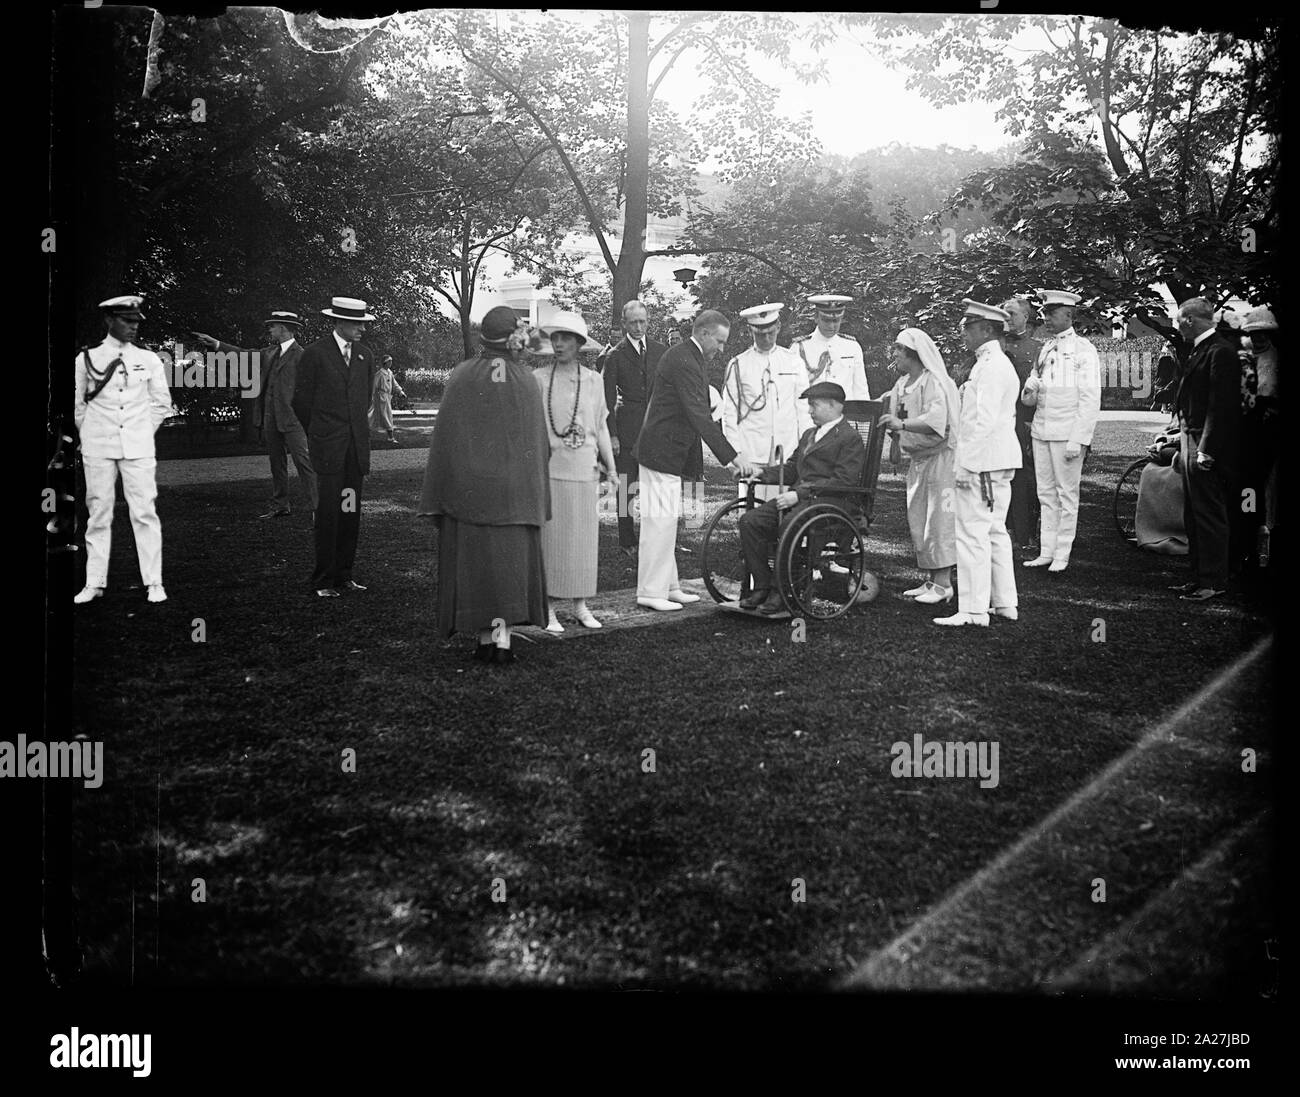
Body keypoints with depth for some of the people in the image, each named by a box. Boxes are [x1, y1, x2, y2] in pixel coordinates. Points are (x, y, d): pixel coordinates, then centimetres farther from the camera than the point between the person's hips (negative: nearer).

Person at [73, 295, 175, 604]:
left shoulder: (149, 360, 5)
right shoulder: (87, 359, 2)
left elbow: (161, 402, 14)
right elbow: (76, 404, 12)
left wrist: (144, 432, 11)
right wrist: (91, 435, 11)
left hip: (138, 447, 0)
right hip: (97, 449, 0)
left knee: (144, 512, -3)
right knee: (98, 514, 3)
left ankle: (154, 582, 1)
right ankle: (94, 583, 9)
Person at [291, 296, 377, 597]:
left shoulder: (364, 356, 12)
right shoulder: (315, 354, -3)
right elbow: (301, 401, 3)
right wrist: (319, 434, 11)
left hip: (357, 445, 5)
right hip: (328, 447, -5)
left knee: (351, 512, 5)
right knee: (329, 512, -5)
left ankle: (344, 575, 13)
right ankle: (323, 580, 2)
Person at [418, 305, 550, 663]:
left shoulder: (460, 377, -6)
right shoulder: (526, 379, -3)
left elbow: (444, 436, -6)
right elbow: (538, 439, 0)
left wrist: (439, 494, 0)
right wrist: (536, 492, 9)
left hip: (468, 483, -1)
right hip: (515, 485, 1)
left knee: (474, 557, 8)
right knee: (510, 559, 7)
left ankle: (486, 637, 9)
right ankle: (503, 637, -5)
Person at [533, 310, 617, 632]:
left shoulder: (593, 380, 8)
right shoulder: (538, 378, -1)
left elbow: (601, 426, 13)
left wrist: (611, 469, 13)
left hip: (585, 469, 3)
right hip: (549, 469, -3)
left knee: (584, 537, 7)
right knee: (550, 537, -1)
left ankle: (581, 605, 18)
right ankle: (549, 609, 8)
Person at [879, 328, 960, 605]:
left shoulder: (935, 383, -15)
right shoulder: (902, 385, 12)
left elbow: (937, 421, -28)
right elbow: (895, 418, 18)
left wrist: (902, 424, -36)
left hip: (940, 456, -9)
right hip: (917, 459, 9)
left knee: (939, 519, -7)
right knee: (918, 522, 9)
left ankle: (943, 584, -2)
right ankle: (930, 580, 17)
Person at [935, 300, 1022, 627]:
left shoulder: (990, 366, -15)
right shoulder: (1002, 364, 17)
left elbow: (983, 421, -22)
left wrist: (963, 463, -21)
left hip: (981, 463, -11)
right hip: (1000, 462, 11)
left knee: (973, 534, -7)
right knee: (995, 531, 15)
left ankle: (974, 610, -4)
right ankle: (1005, 603, 21)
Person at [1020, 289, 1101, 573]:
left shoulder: (1083, 350, -5)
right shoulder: (1046, 348, 14)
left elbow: (1090, 400, -9)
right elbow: (1035, 380, 23)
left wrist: (1078, 440, -16)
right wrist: (1028, 393, -4)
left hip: (1067, 434, -6)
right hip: (1041, 430, 6)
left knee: (1066, 494, 0)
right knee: (1046, 494, 9)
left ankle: (1062, 555, 5)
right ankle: (1046, 552, 14)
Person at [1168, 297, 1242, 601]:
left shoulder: (1221, 351, -14)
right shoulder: (1199, 350, 15)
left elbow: (1221, 405, -19)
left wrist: (1206, 450, -21)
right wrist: (1184, 447, 16)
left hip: (1207, 448, -10)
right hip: (1191, 441, 10)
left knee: (1209, 516, -4)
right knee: (1193, 516, 14)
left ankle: (1214, 583, 3)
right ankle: (1199, 578, 22)